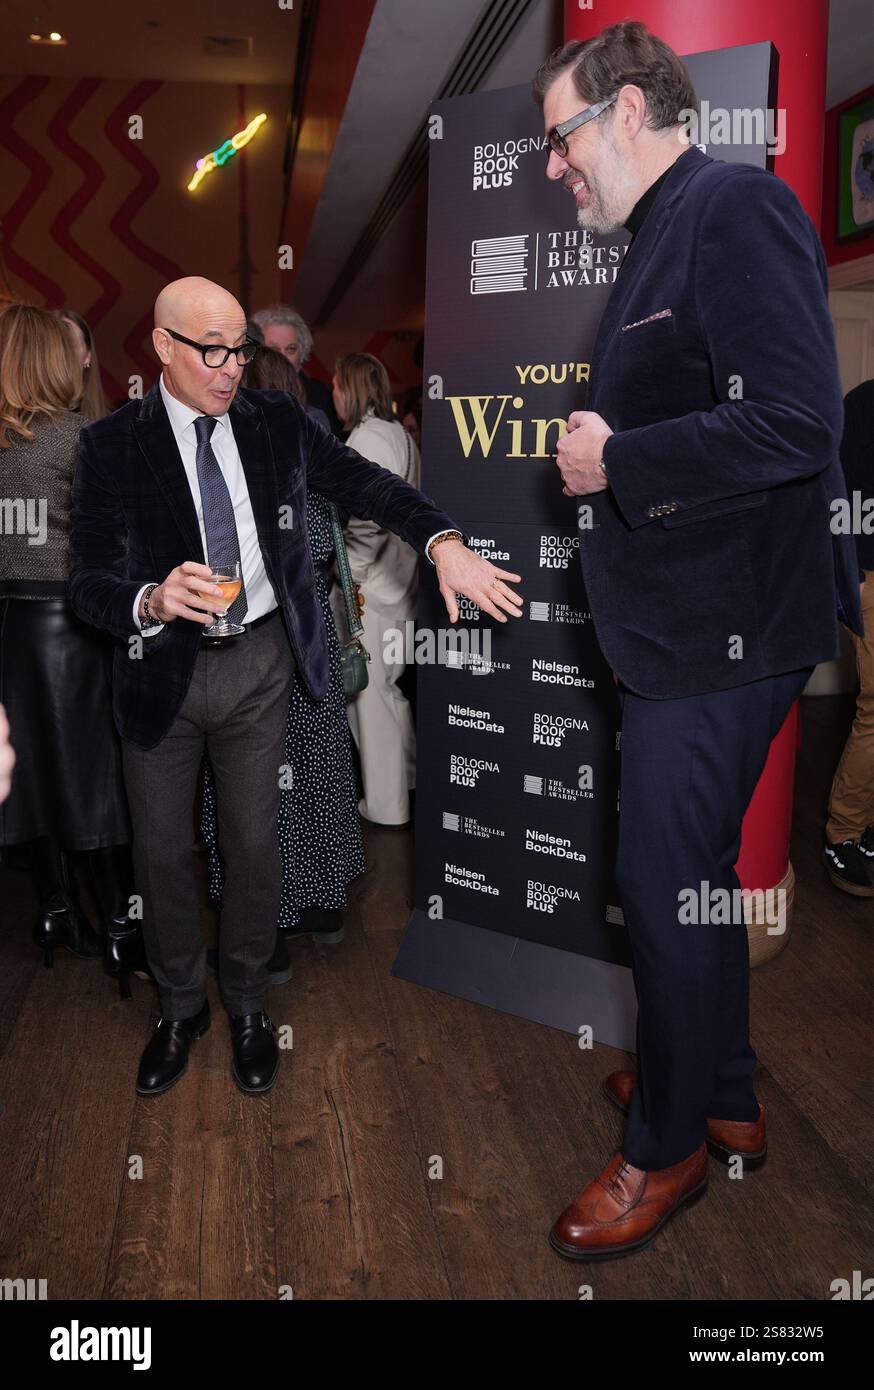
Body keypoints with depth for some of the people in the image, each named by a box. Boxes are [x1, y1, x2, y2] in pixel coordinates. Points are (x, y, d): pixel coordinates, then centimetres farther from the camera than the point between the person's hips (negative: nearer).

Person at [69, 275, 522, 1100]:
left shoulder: (278, 422, -2)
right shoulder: (111, 447, -10)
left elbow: (367, 485, -7)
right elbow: (88, 582, -13)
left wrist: (444, 544, -25)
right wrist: (152, 601, -35)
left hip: (259, 664, 1)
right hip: (161, 669, -1)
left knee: (253, 840, 11)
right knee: (160, 848, 12)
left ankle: (246, 1002, 34)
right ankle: (180, 1007, 37)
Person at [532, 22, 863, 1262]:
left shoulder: (737, 207, -13)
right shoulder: (658, 242, 16)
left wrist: (616, 460, -16)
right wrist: (600, 452, 6)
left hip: (724, 625, -10)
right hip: (677, 619, 10)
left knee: (666, 883, 0)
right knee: (690, 868, 18)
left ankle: (666, 1148, 22)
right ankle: (724, 1097, 38)